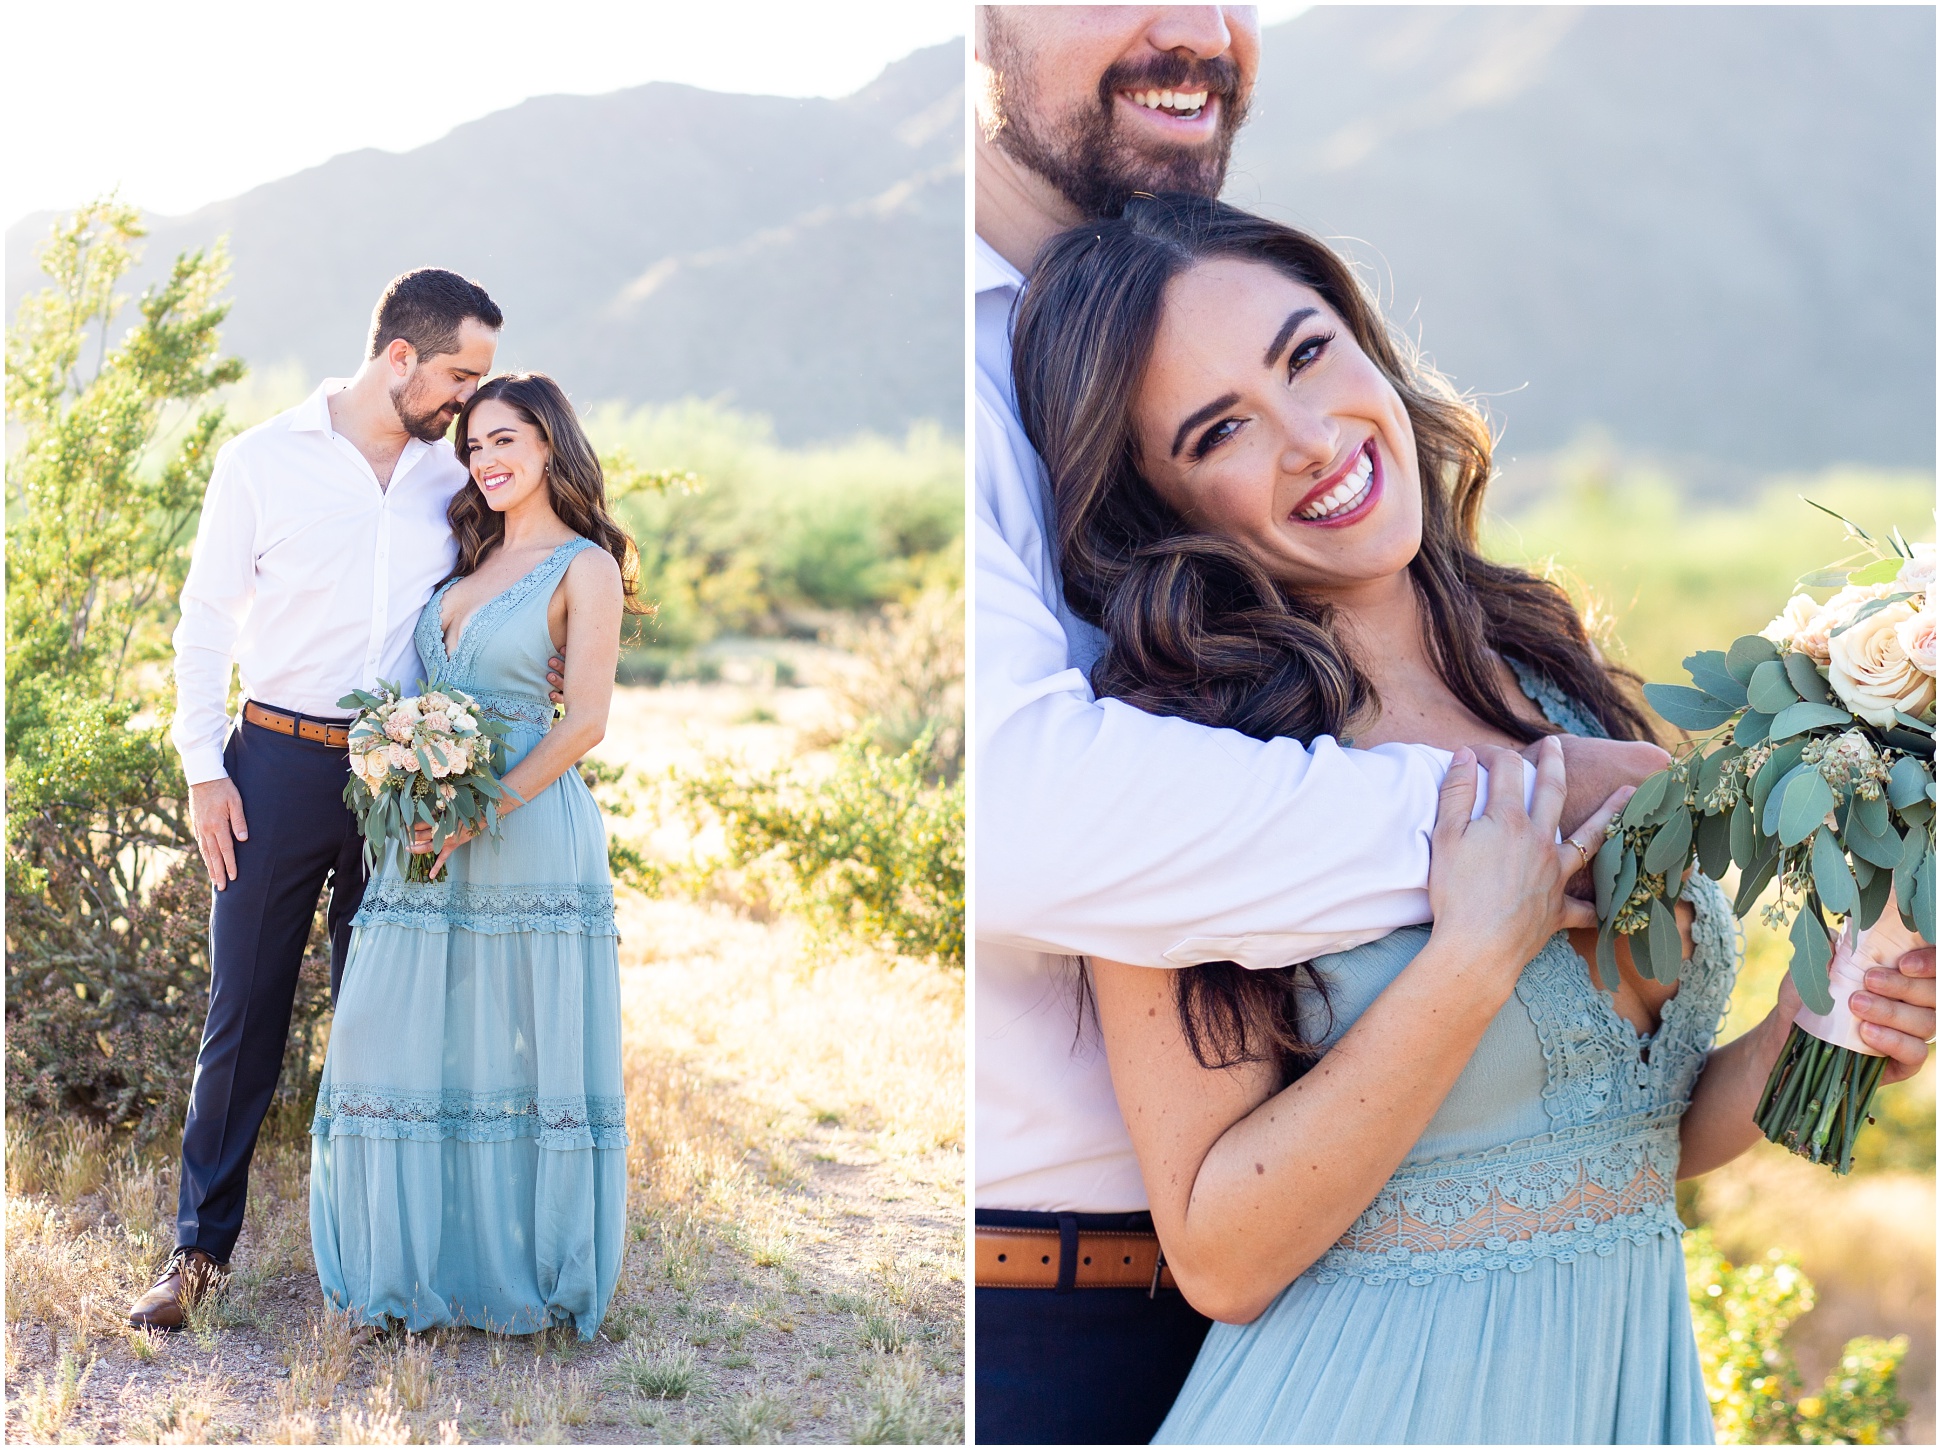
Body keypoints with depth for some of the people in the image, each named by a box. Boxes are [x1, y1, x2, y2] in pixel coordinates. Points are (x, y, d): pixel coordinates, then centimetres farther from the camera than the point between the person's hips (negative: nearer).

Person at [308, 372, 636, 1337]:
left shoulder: (585, 566, -3)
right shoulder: (472, 558, 17)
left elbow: (585, 722, -11)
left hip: (528, 826, -7)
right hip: (433, 835, 7)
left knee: (522, 1044, -1)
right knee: (413, 1039, 5)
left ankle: (525, 1269, 10)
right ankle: (425, 1260, 15)